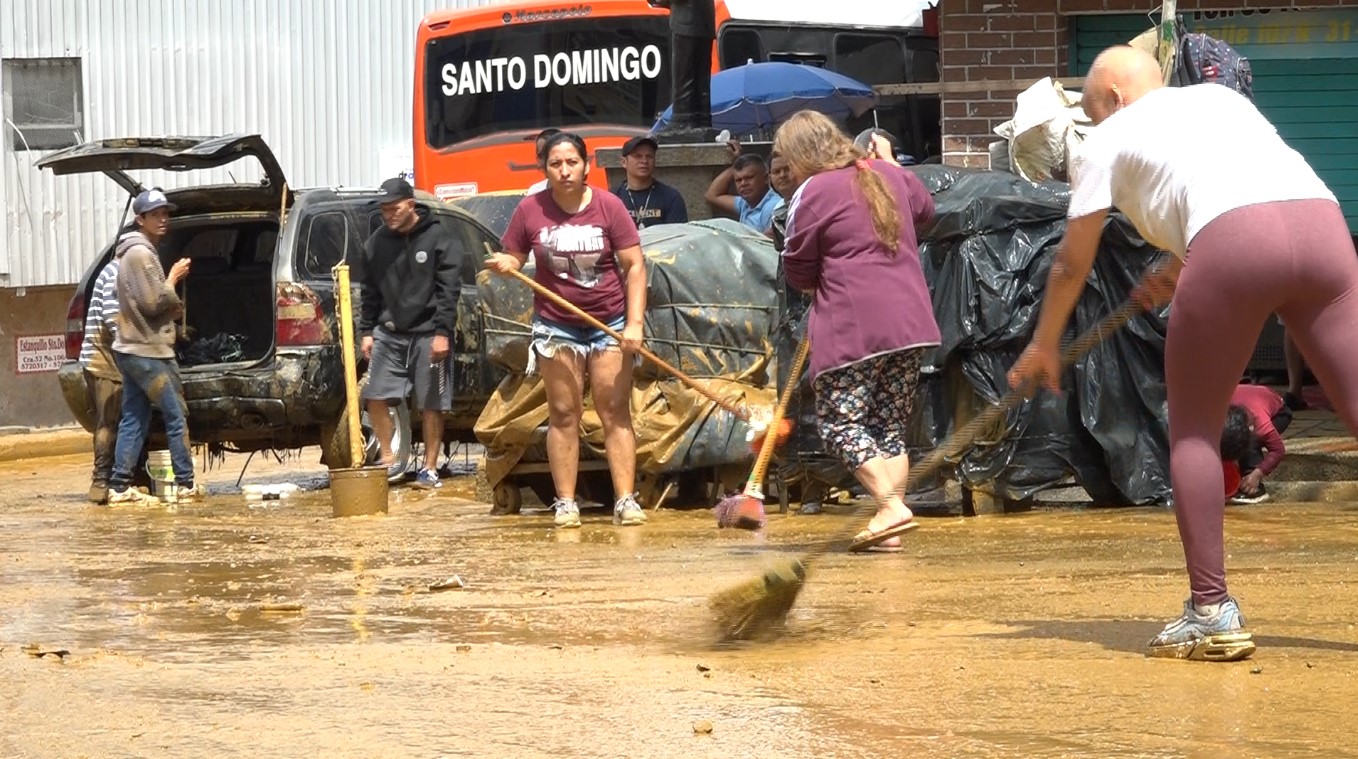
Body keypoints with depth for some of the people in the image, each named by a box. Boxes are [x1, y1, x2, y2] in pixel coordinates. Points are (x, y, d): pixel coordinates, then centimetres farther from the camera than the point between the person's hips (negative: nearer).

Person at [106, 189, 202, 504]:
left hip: (133, 350, 10)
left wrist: (171, 307, 10)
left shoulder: (140, 252, 20)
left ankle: (120, 486, 4)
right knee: (176, 416, -5)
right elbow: (152, 303, -18)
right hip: (148, 352, -10)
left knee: (133, 420, 7)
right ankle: (185, 484, -2)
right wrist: (173, 278, -6)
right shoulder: (140, 253, -13)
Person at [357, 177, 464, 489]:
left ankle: (430, 468, 8)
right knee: (375, 396, -3)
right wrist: (366, 331, 9)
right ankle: (387, 459, 10)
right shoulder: (377, 243, 9)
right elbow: (368, 291, 15)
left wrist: (442, 332, -14)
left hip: (427, 335, -4)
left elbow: (449, 290, -9)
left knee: (431, 405, 0)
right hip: (388, 334, 4)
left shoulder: (438, 239, -5)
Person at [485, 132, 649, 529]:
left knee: (615, 412, -3)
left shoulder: (609, 206, -6)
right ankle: (565, 503, 3)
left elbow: (634, 266, -5)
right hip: (556, 326, 1)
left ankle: (626, 500, -4)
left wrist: (635, 323, -12)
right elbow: (513, 259, 7)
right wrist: (503, 264, -19)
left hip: (609, 323, -1)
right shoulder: (531, 210, -2)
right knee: (563, 414, 1)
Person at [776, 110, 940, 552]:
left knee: (840, 421, -1)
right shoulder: (889, 175, 13)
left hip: (852, 329, -7)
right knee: (892, 424, 11)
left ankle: (890, 505, -17)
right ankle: (891, 528, 6)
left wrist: (818, 283, 19)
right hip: (911, 324, 7)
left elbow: (798, 274, -2)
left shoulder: (812, 193, -7)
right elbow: (926, 209, 35)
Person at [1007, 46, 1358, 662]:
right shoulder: (1221, 97, 34)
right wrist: (1182, 272, 47)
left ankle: (1212, 612, 8)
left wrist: (1044, 345, 40)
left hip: (1232, 242, -4)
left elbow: (1072, 263, 26)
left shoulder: (1107, 140, 21)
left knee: (1193, 428, 12)